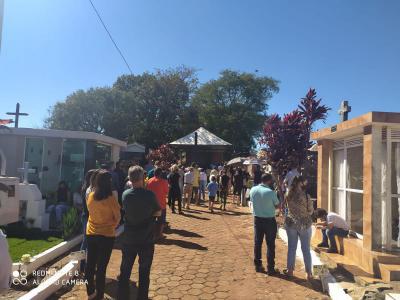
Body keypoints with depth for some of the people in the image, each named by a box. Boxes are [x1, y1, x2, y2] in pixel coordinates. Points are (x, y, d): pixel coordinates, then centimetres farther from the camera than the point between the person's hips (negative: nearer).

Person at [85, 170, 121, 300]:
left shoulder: (90, 196, -5)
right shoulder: (111, 199, -19)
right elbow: (118, 217, -7)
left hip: (91, 234, 5)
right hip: (106, 236, -5)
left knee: (90, 264, 17)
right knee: (101, 266, 7)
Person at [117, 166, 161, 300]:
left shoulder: (125, 194, -7)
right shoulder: (150, 195, -17)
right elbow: (158, 213, -3)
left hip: (128, 239, 3)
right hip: (146, 240, -2)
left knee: (125, 271, 17)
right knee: (144, 273, 14)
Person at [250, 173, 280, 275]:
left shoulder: (253, 189, -5)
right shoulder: (271, 192, -19)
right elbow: (277, 205, -6)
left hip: (257, 219, 5)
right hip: (269, 220, -4)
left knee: (257, 243, 14)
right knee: (270, 245, 7)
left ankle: (258, 265, 25)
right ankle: (270, 268, 15)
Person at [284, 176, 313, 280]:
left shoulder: (289, 195, -7)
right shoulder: (305, 196, -17)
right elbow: (311, 211, -8)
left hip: (291, 223, 3)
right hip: (305, 224, -3)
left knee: (291, 248, 14)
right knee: (306, 249, 10)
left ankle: (290, 270, 24)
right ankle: (309, 273, 19)